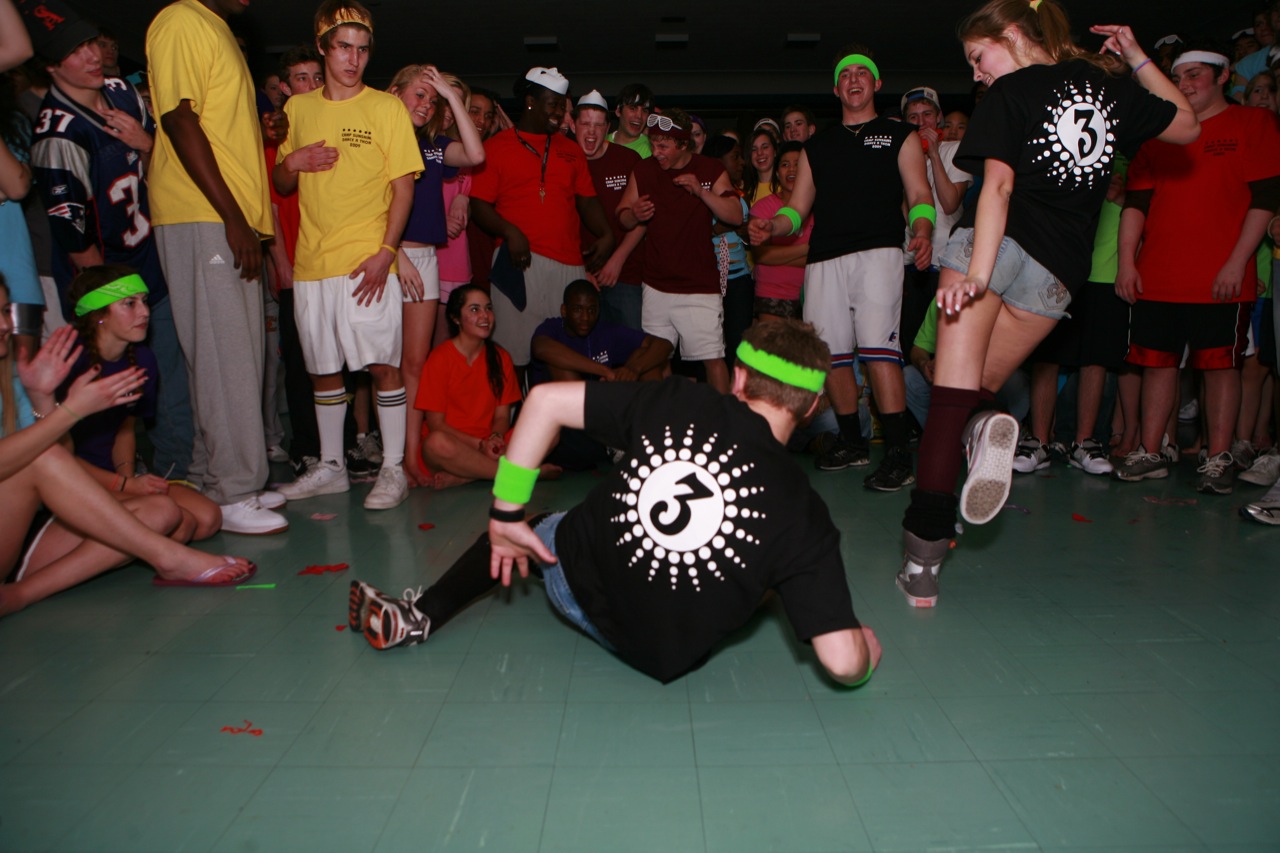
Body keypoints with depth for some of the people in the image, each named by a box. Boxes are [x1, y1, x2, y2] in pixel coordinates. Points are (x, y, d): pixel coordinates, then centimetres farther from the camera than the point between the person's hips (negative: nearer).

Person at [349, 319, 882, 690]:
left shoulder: (678, 401, -12)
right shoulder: (803, 512, -15)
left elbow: (546, 400, -11)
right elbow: (843, 664, -19)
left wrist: (506, 514, -4)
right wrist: (866, 649, 6)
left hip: (575, 580, 0)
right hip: (663, 659, 1)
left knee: (533, 530, 31)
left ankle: (417, 619, 38)